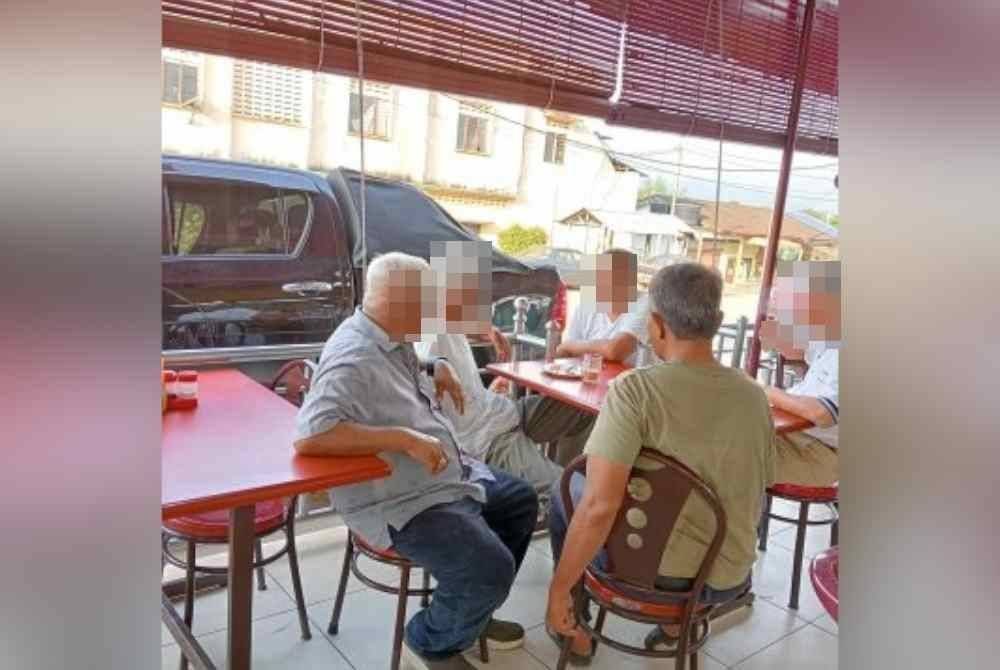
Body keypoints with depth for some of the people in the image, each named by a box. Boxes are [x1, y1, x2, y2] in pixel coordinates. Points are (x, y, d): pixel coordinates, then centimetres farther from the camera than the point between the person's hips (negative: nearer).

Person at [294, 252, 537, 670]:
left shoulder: (395, 338, 4)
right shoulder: (354, 360, -26)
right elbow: (309, 435, -37)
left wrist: (439, 366, 8)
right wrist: (404, 438, -35)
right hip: (399, 505, -11)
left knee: (521, 500, 20)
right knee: (491, 568, -22)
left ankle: (471, 612, 33)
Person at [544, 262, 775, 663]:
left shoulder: (634, 388, -22)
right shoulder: (754, 396, -5)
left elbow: (600, 505, -28)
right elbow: (758, 492, 8)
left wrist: (559, 589, -15)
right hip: (728, 577, 5)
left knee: (567, 489, 22)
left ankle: (575, 630, 31)